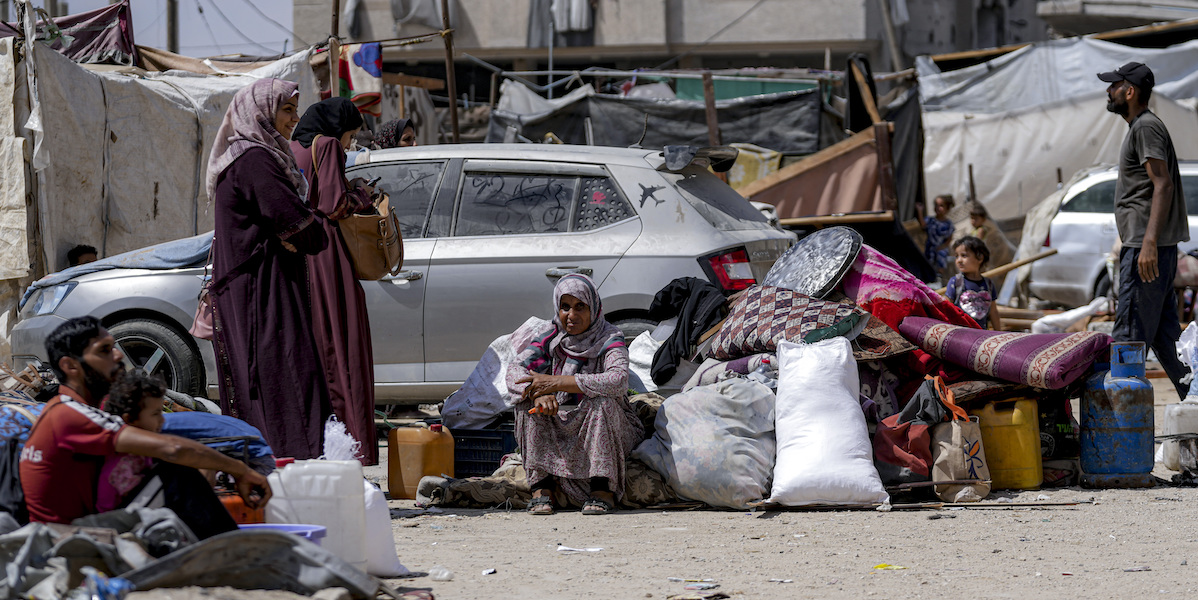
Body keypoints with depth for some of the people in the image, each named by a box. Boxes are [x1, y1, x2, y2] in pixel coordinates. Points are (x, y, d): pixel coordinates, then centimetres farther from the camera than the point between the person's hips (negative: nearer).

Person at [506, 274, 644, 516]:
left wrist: (556, 383, -33)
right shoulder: (549, 336, 1)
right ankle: (541, 488, -26)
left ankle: (603, 489, -31)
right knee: (527, 402, -20)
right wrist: (538, 394, -34)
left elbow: (618, 381, -32)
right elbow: (515, 371, -10)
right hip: (558, 431, 4)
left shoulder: (609, 339, -11)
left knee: (602, 401, -33)